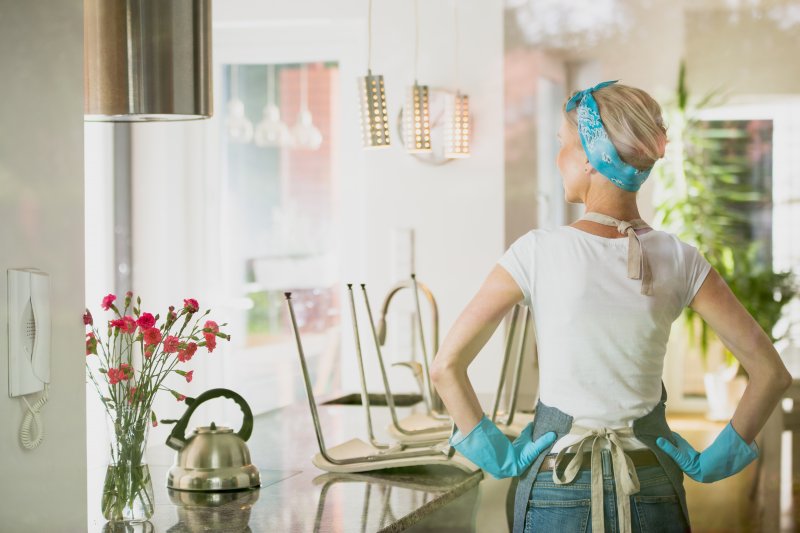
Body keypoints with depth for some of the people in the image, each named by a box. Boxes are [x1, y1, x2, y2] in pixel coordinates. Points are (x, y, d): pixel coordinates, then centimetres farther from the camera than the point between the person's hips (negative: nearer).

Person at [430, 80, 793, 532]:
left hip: (557, 487, -1)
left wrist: (497, 454, -4)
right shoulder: (677, 259, -7)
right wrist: (718, 459, 2)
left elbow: (446, 366, -13)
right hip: (652, 487, 2)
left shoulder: (539, 252, -12)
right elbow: (771, 371, -7)